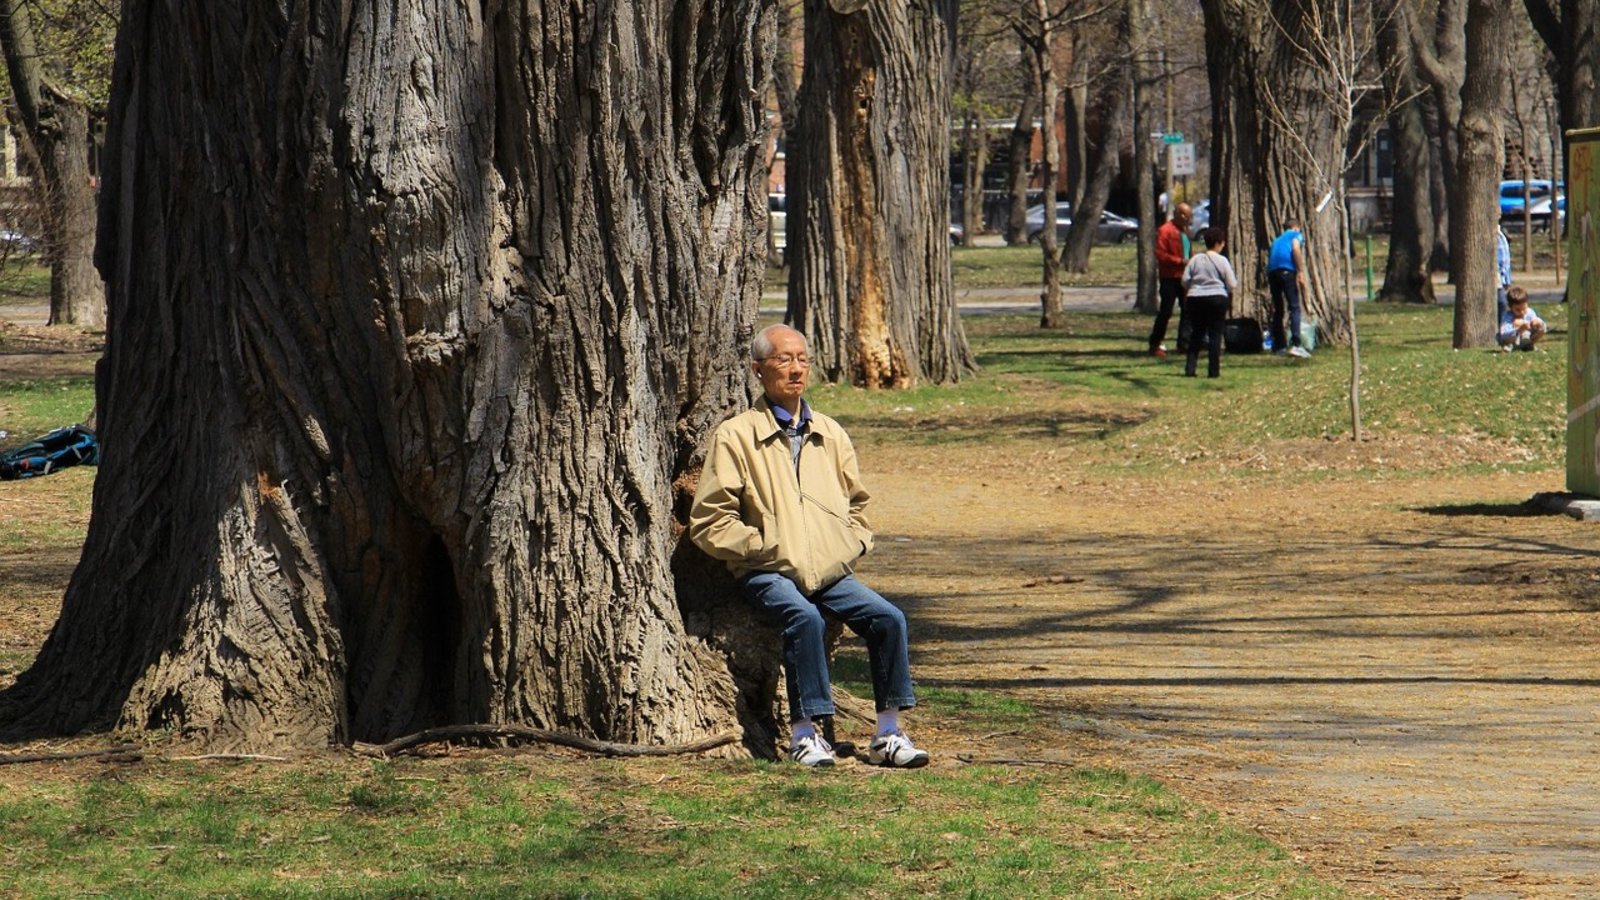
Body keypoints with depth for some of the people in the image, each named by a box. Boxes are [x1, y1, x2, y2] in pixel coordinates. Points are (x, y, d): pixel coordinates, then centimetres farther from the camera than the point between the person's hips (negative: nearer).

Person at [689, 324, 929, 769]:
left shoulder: (830, 435, 18)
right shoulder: (736, 436, 2)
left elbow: (857, 503, 30)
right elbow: (708, 522, -1)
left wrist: (852, 545, 11)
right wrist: (765, 547, -9)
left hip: (830, 570, 5)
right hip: (768, 573, -5)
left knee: (888, 617, -17)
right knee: (804, 616, -35)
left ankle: (888, 734, -11)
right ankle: (804, 733, -29)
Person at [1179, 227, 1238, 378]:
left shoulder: (1196, 259, 4)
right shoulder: (1222, 261, -5)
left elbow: (1185, 280, 3)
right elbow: (1232, 285, -5)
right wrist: (1236, 284, 18)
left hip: (1195, 299, 3)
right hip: (1217, 298, -3)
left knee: (1196, 334, 11)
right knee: (1215, 335, 2)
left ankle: (1189, 369, 5)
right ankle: (1213, 370, -1)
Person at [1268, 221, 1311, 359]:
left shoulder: (1277, 240, 34)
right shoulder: (1296, 235, 16)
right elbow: (1296, 249, -5)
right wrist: (1301, 273, -12)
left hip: (1271, 271, 6)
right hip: (1287, 270, -6)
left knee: (1277, 310, 14)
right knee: (1294, 307, -10)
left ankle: (1280, 345, 14)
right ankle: (1295, 345, -22)